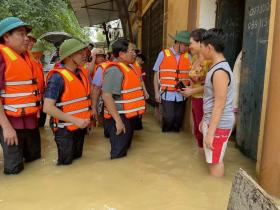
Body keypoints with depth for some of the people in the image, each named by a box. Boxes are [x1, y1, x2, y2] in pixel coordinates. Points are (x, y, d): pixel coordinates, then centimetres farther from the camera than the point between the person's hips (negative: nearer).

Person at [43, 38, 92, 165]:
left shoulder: (82, 72, 1)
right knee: (66, 163, 9)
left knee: (77, 158, 23)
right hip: (65, 129, -7)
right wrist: (74, 120, -27)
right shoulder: (58, 77, -22)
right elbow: (48, 107, -26)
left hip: (80, 126, 7)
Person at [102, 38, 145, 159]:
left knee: (125, 149, 22)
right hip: (119, 118, -10)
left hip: (127, 116, 10)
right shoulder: (115, 70, -18)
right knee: (119, 154, 2)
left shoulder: (126, 67, 11)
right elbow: (106, 95, -25)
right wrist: (118, 120, -26)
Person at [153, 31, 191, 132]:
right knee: (168, 118, -6)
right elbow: (156, 74, 2)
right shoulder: (163, 54, -1)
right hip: (167, 94, -3)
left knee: (178, 118, 9)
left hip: (181, 94, 3)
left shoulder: (188, 56, 5)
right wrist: (156, 92, -1)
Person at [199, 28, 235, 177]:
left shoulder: (220, 71, -22)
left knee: (215, 161, 4)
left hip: (219, 124, -10)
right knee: (212, 159, 20)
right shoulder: (216, 67, 9)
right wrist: (204, 120, 20)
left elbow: (219, 105, -23)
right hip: (211, 121, 10)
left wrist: (210, 133, -21)